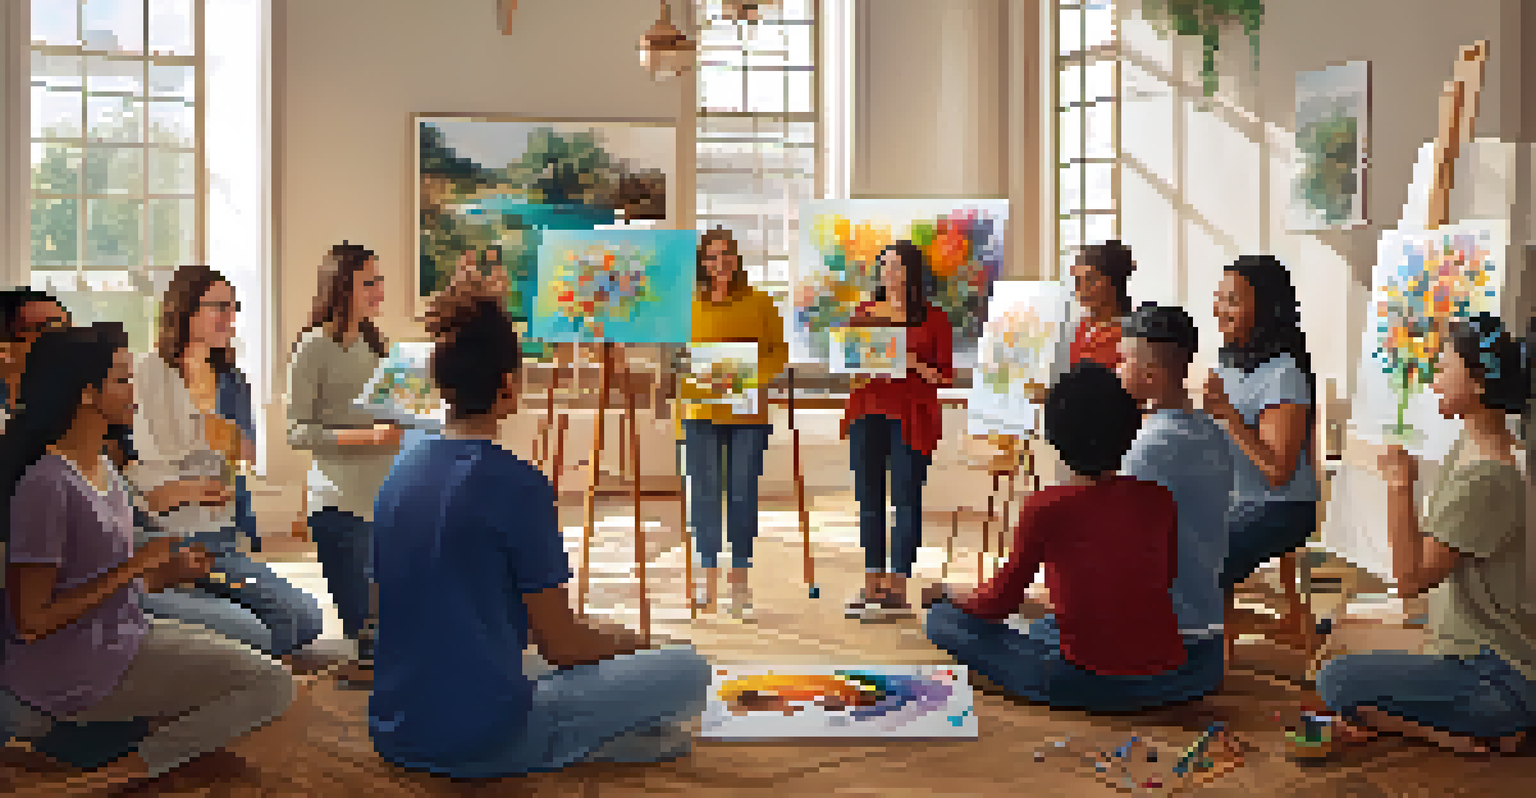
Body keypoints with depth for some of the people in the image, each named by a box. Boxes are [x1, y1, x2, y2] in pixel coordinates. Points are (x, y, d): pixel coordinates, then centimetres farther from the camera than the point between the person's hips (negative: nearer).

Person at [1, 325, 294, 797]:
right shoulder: (46, 485, -20)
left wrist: (167, 572, -1)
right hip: (72, 674, -9)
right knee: (271, 684, -11)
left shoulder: (104, 470, 8)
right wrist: (134, 567, -19)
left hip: (121, 636, 9)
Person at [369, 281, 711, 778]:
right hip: (481, 742, -8)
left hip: (394, 735, 8)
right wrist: (623, 641, 11)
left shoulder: (400, 474, 8)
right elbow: (559, 644, -10)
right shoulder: (517, 483, -15)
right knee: (686, 669, -2)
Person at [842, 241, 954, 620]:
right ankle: (872, 585, 12)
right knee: (868, 498, 5)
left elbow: (945, 376, -1)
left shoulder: (933, 319, 1)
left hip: (911, 417, -4)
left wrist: (913, 363, -17)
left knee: (906, 499, -2)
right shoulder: (864, 313, 13)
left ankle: (897, 587, 4)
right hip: (867, 411, 4)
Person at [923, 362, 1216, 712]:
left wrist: (949, 593, 22)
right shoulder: (1159, 500, 1)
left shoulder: (1046, 507, -11)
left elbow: (1002, 601, -1)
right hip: (1166, 681, 4)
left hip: (1083, 684, -4)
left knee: (943, 619, 7)